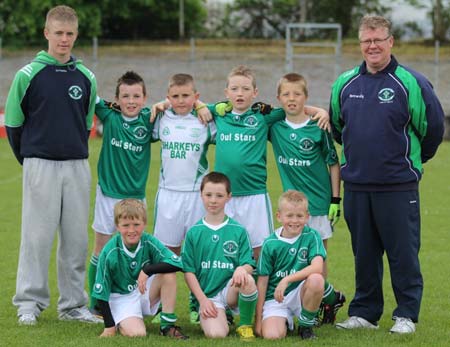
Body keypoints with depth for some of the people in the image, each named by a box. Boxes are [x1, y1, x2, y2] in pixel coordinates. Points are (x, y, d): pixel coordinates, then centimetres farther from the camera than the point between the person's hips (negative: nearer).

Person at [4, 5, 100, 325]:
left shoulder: (86, 78, 7)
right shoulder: (28, 76, -3)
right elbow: (13, 123, 3)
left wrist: (76, 154, 14)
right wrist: (28, 158, 8)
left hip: (77, 166, 3)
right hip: (40, 165, -3)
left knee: (76, 238, 6)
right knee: (37, 236, -2)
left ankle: (73, 304, 14)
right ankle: (29, 303, 6)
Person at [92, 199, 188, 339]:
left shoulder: (149, 242, -15)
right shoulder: (109, 253, -20)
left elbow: (177, 263, -26)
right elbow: (101, 292, -14)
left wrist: (147, 270, -34)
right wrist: (109, 326, -15)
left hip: (145, 292, 3)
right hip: (121, 298, -3)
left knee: (168, 273, -24)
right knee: (136, 333, -29)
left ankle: (167, 325, -13)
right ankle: (120, 322, 8)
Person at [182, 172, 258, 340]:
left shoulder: (238, 231, 5)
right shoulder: (194, 232, 5)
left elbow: (249, 265, 1)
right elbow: (188, 270, 4)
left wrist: (242, 269, -24)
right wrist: (203, 300, -6)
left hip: (232, 290, 0)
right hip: (208, 295, 0)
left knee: (248, 281, -36)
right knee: (216, 333, -28)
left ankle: (245, 325, -9)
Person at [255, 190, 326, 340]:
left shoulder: (311, 236, -5)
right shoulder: (270, 244, -4)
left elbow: (317, 267, -22)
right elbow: (262, 281, -1)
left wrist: (287, 280, -30)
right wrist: (258, 319, -2)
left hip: (300, 294, 0)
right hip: (275, 299, 0)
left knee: (316, 279, -33)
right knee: (271, 335, -26)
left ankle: (306, 325, -7)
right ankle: (286, 321, 15)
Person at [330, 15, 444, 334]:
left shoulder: (410, 83, -7)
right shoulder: (344, 84, 7)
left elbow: (433, 127, 0)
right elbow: (336, 125, 23)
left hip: (398, 186, -4)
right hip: (356, 185, 4)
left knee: (403, 253, 0)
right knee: (364, 254, 12)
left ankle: (407, 315, 9)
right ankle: (365, 313, 21)